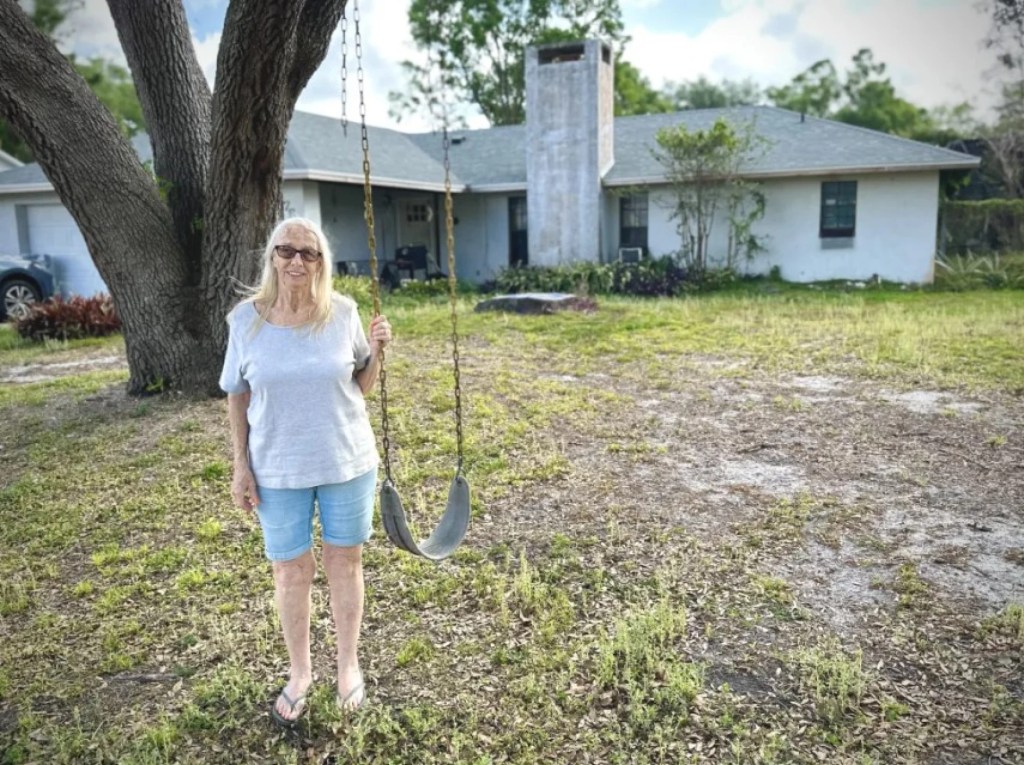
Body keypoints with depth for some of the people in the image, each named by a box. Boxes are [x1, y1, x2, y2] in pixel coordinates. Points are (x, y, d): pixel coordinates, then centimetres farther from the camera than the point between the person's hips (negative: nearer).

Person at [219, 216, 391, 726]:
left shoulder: (342, 312, -6)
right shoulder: (246, 319, -6)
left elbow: (362, 387, 4)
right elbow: (237, 397, 2)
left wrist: (377, 351, -15)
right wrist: (240, 465, -2)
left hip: (347, 462, 0)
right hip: (278, 469, 0)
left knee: (345, 562, 13)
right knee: (291, 570, 11)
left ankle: (348, 664, 34)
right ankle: (299, 672, 34)